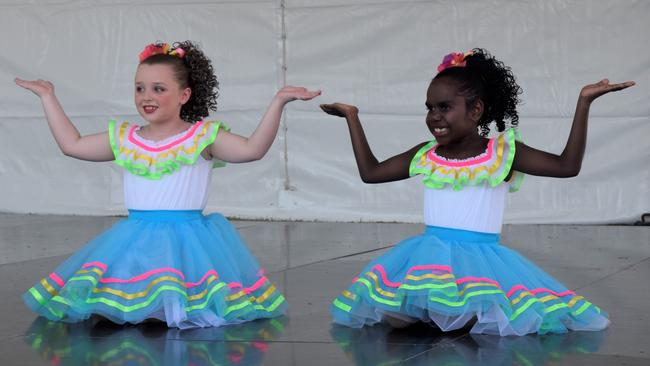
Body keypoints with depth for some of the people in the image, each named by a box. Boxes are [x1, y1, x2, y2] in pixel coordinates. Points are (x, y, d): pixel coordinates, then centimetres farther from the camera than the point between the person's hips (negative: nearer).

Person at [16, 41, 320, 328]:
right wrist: (48, 97, 21)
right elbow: (72, 144, 18)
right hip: (135, 241, 4)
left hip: (187, 239, -4)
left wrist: (278, 102, -22)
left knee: (184, 311, -25)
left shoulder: (203, 137, -2)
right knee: (104, 311, -12)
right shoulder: (124, 139, 10)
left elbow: (252, 149, -14)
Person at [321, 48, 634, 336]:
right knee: (395, 317, -21)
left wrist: (584, 102, -14)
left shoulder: (503, 153, -2)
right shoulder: (425, 156, 8)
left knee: (489, 323, -29)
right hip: (429, 254, 2)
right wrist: (352, 117, 17)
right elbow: (370, 172, 17)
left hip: (483, 257, -2)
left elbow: (567, 165, -9)